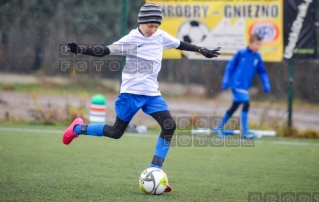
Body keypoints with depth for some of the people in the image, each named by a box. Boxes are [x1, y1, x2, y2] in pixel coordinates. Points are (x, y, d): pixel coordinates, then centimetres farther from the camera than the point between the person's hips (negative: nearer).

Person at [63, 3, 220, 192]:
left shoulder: (161, 37, 3)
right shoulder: (131, 40, -12)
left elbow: (180, 44, 20)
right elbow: (106, 50, -16)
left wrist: (203, 50, 25)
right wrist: (81, 50, -29)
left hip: (152, 93, 5)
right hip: (131, 93, -5)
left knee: (169, 126, -13)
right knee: (116, 132, 0)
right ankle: (77, 128, 25)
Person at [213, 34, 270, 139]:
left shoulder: (257, 57, 5)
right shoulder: (241, 53, -9)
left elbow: (262, 72, 12)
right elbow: (230, 66, -4)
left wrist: (266, 85, 1)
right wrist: (226, 81, -7)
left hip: (245, 87, 7)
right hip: (237, 84, -7)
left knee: (234, 107, 16)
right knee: (246, 104, -17)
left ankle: (219, 126, 31)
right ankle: (245, 131, -11)